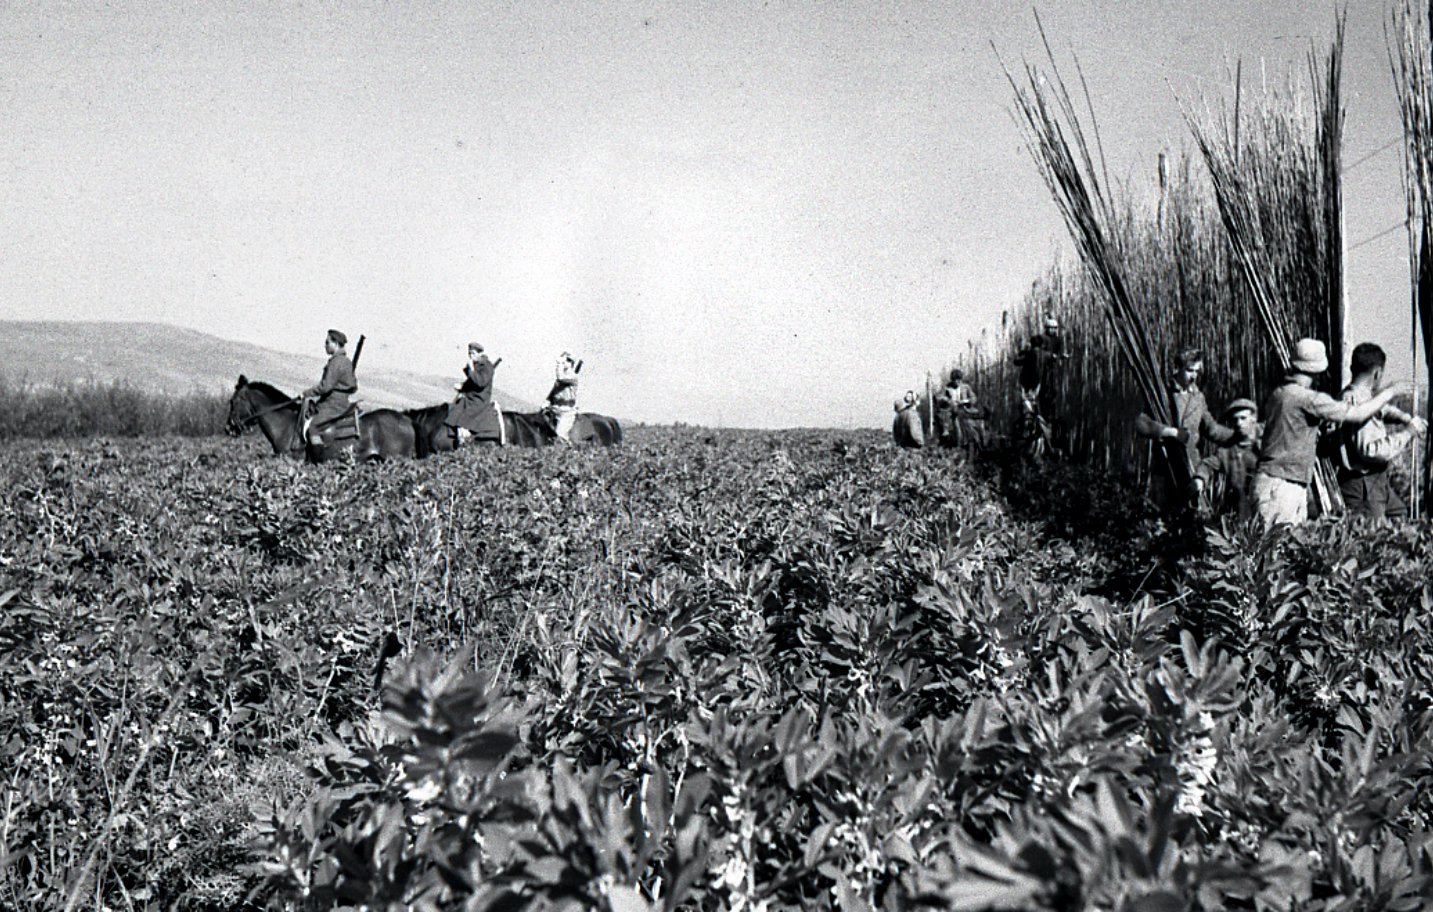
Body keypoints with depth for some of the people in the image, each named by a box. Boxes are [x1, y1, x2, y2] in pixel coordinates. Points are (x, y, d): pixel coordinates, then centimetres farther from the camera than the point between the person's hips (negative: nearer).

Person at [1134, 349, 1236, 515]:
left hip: (1191, 468, 4)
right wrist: (1172, 432, -19)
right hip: (1164, 466, -4)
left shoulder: (1198, 397, 14)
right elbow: (1141, 425, -13)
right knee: (1163, 513, -1)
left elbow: (1211, 429, 23)